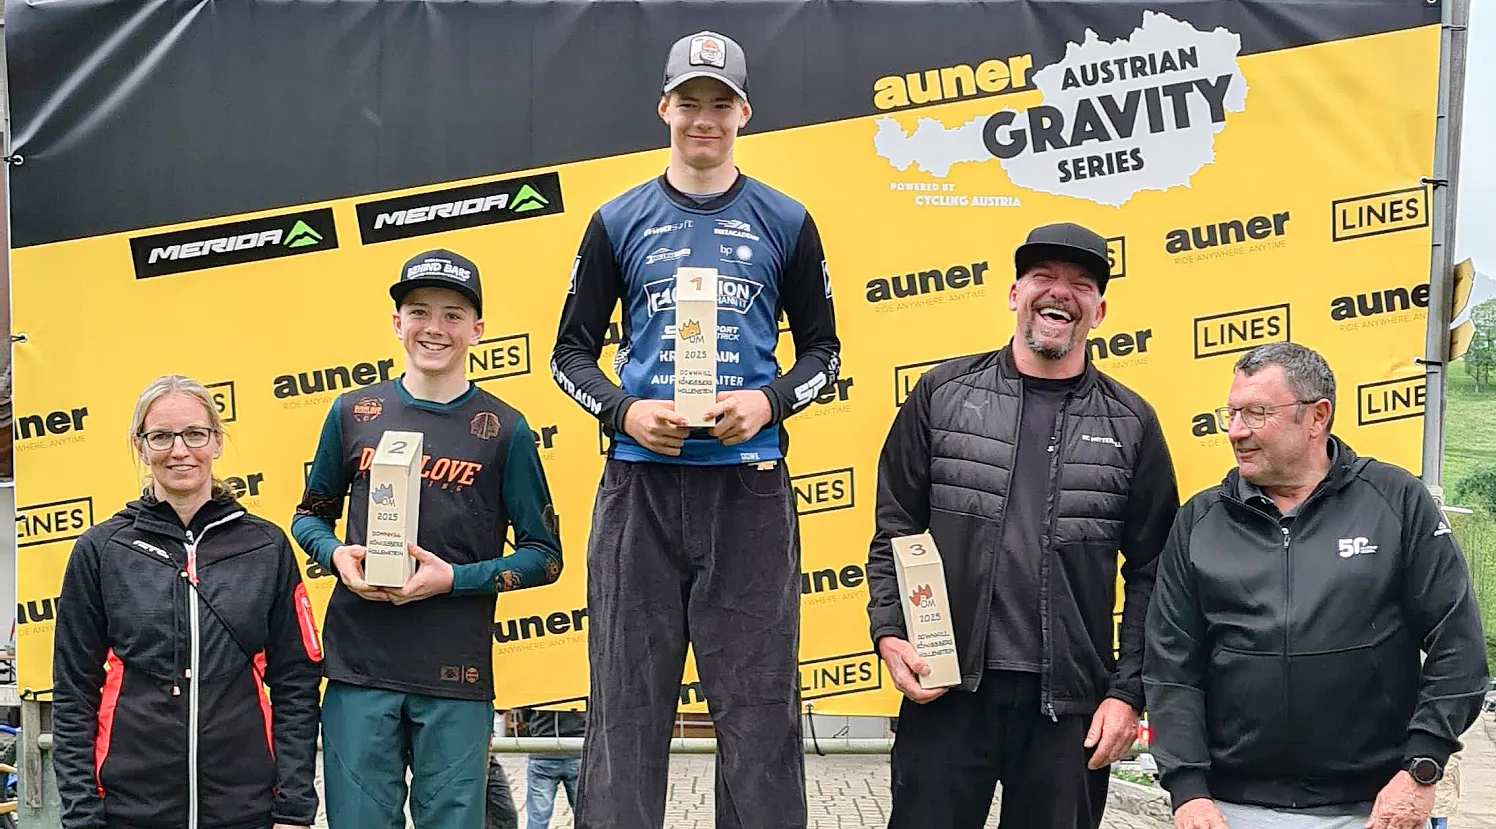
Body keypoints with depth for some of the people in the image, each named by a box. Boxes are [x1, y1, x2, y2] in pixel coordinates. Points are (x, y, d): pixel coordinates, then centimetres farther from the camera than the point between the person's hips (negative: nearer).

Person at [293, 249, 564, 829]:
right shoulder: (354, 413, 7)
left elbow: (544, 556, 2)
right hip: (358, 670, 2)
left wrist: (453, 578, -12)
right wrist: (337, 555, -4)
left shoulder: (504, 429, 0)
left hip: (456, 677, -1)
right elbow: (311, 514, 18)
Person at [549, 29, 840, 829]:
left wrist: (769, 402, -8)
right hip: (639, 484, 1)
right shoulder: (619, 222, 9)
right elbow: (571, 353, 11)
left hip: (750, 485, 0)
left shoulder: (785, 223, 9)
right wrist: (623, 411, -8)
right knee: (628, 702, 3)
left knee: (757, 701, 2)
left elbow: (822, 350, 12)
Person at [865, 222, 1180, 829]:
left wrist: (1128, 693, -1)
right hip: (946, 691, 0)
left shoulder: (1130, 424, 6)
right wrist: (889, 633, -6)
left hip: (1071, 706, 1)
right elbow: (894, 532, 7)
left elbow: (1150, 572, 5)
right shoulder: (943, 395, 5)